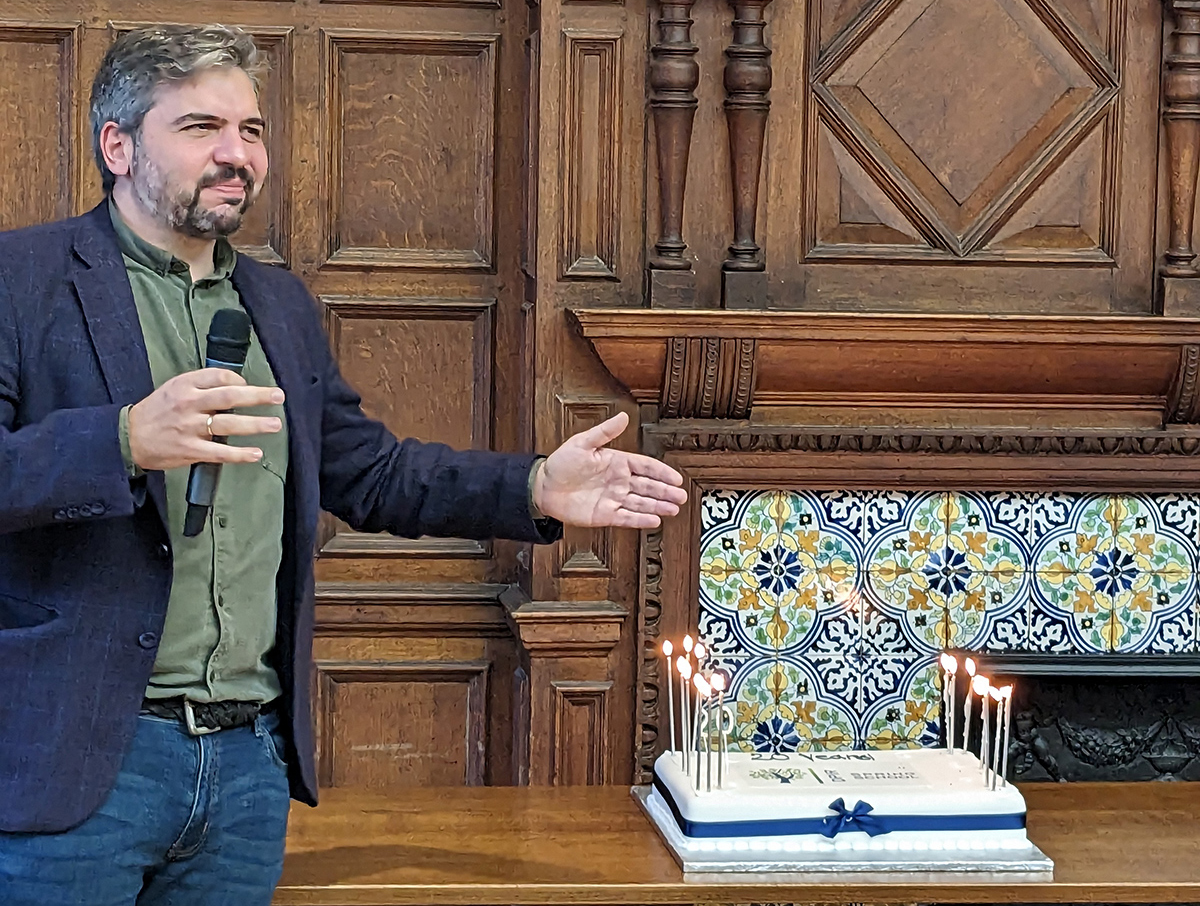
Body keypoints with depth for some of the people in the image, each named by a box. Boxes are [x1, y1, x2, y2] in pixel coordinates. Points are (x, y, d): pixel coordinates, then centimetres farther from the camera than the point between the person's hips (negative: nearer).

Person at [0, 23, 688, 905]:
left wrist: (536, 488, 9)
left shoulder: (281, 304, 17)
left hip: (251, 757, 6)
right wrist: (127, 439, -29)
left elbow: (368, 471, 21)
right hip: (74, 759, -6)